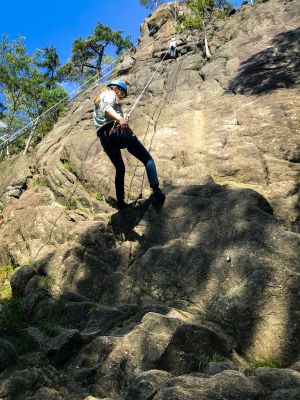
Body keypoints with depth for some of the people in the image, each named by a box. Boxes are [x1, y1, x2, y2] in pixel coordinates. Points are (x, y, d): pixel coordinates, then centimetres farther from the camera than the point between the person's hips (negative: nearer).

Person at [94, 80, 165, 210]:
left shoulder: (98, 100, 33)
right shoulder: (110, 94, 9)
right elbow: (107, 108, -14)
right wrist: (119, 119, -33)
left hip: (105, 139, 8)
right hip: (118, 131, -8)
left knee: (119, 169, 22)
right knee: (148, 159, -1)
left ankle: (120, 202, 17)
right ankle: (156, 189, -20)